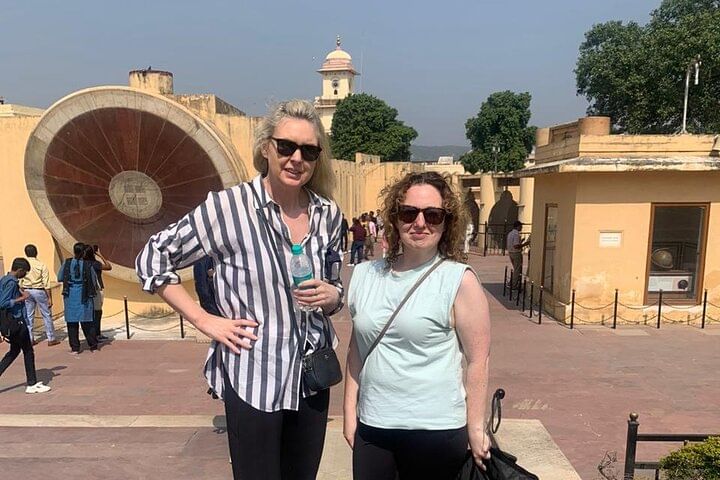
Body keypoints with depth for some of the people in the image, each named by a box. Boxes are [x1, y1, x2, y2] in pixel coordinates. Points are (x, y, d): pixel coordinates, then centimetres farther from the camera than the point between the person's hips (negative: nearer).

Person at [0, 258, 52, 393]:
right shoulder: (11, 283, -19)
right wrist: (21, 298, -18)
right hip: (16, 322, -10)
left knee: (14, 351, 20)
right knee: (28, 351, 2)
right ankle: (32, 384, 10)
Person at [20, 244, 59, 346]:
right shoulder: (41, 265, -9)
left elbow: (19, 282, 0)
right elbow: (46, 284, -10)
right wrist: (50, 298, -6)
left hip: (27, 291, 3)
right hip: (39, 291, -3)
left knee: (28, 316, 12)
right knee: (47, 315, 6)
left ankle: (30, 339, 18)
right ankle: (51, 339, 8)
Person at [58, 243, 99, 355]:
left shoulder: (67, 263, -5)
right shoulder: (87, 265, -9)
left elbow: (59, 278, 3)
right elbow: (94, 281, -3)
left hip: (70, 296, 1)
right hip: (84, 296, -1)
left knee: (72, 322, 8)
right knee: (87, 322, 8)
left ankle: (75, 348, 9)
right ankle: (93, 346, 13)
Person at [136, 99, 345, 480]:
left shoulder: (328, 214, 0)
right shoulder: (229, 206, -14)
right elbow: (151, 259, -5)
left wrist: (331, 296, -10)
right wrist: (205, 321, -9)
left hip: (312, 375, 5)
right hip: (253, 376, -4)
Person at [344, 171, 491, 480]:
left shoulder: (459, 280, -10)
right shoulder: (366, 274, 2)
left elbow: (478, 360, -8)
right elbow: (357, 349, 9)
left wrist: (475, 429, -7)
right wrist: (350, 411, 8)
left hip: (436, 429, -3)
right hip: (370, 426, 4)